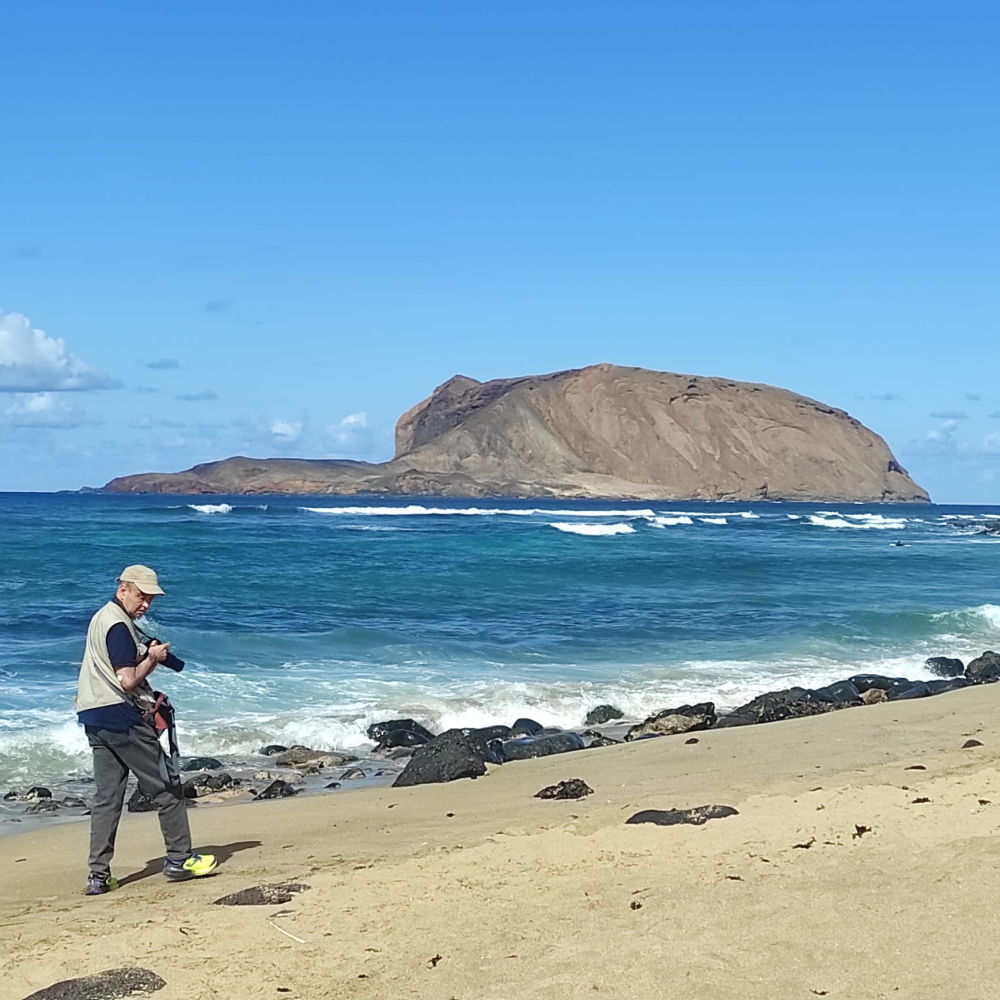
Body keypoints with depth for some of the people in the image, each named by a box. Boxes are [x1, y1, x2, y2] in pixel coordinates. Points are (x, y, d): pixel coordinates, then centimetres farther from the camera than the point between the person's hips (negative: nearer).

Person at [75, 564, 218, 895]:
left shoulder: (102, 618, 17)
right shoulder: (119, 626, -15)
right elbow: (128, 680, -21)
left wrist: (147, 655, 9)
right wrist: (152, 659, -8)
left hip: (95, 718, 10)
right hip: (121, 718, -10)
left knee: (106, 796, 8)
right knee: (167, 786, 1)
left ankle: (98, 875, 5)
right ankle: (179, 859, 7)